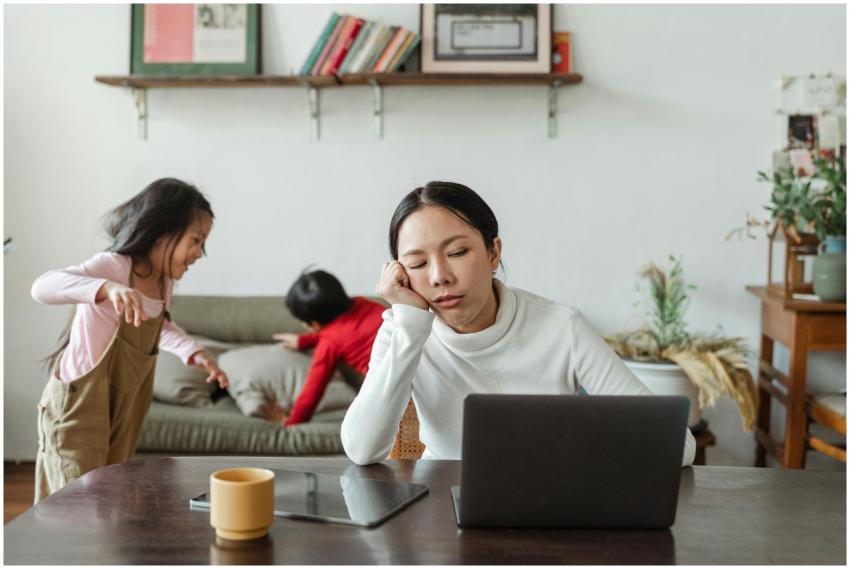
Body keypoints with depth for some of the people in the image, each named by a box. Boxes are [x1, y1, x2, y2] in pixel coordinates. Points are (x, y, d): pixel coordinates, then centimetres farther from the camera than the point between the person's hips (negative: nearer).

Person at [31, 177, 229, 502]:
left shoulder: (164, 281, 2)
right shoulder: (113, 266, -21)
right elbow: (43, 287, -37)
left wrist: (193, 353, 5)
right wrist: (108, 288, -53)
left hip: (123, 410, 8)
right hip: (78, 406, -8)